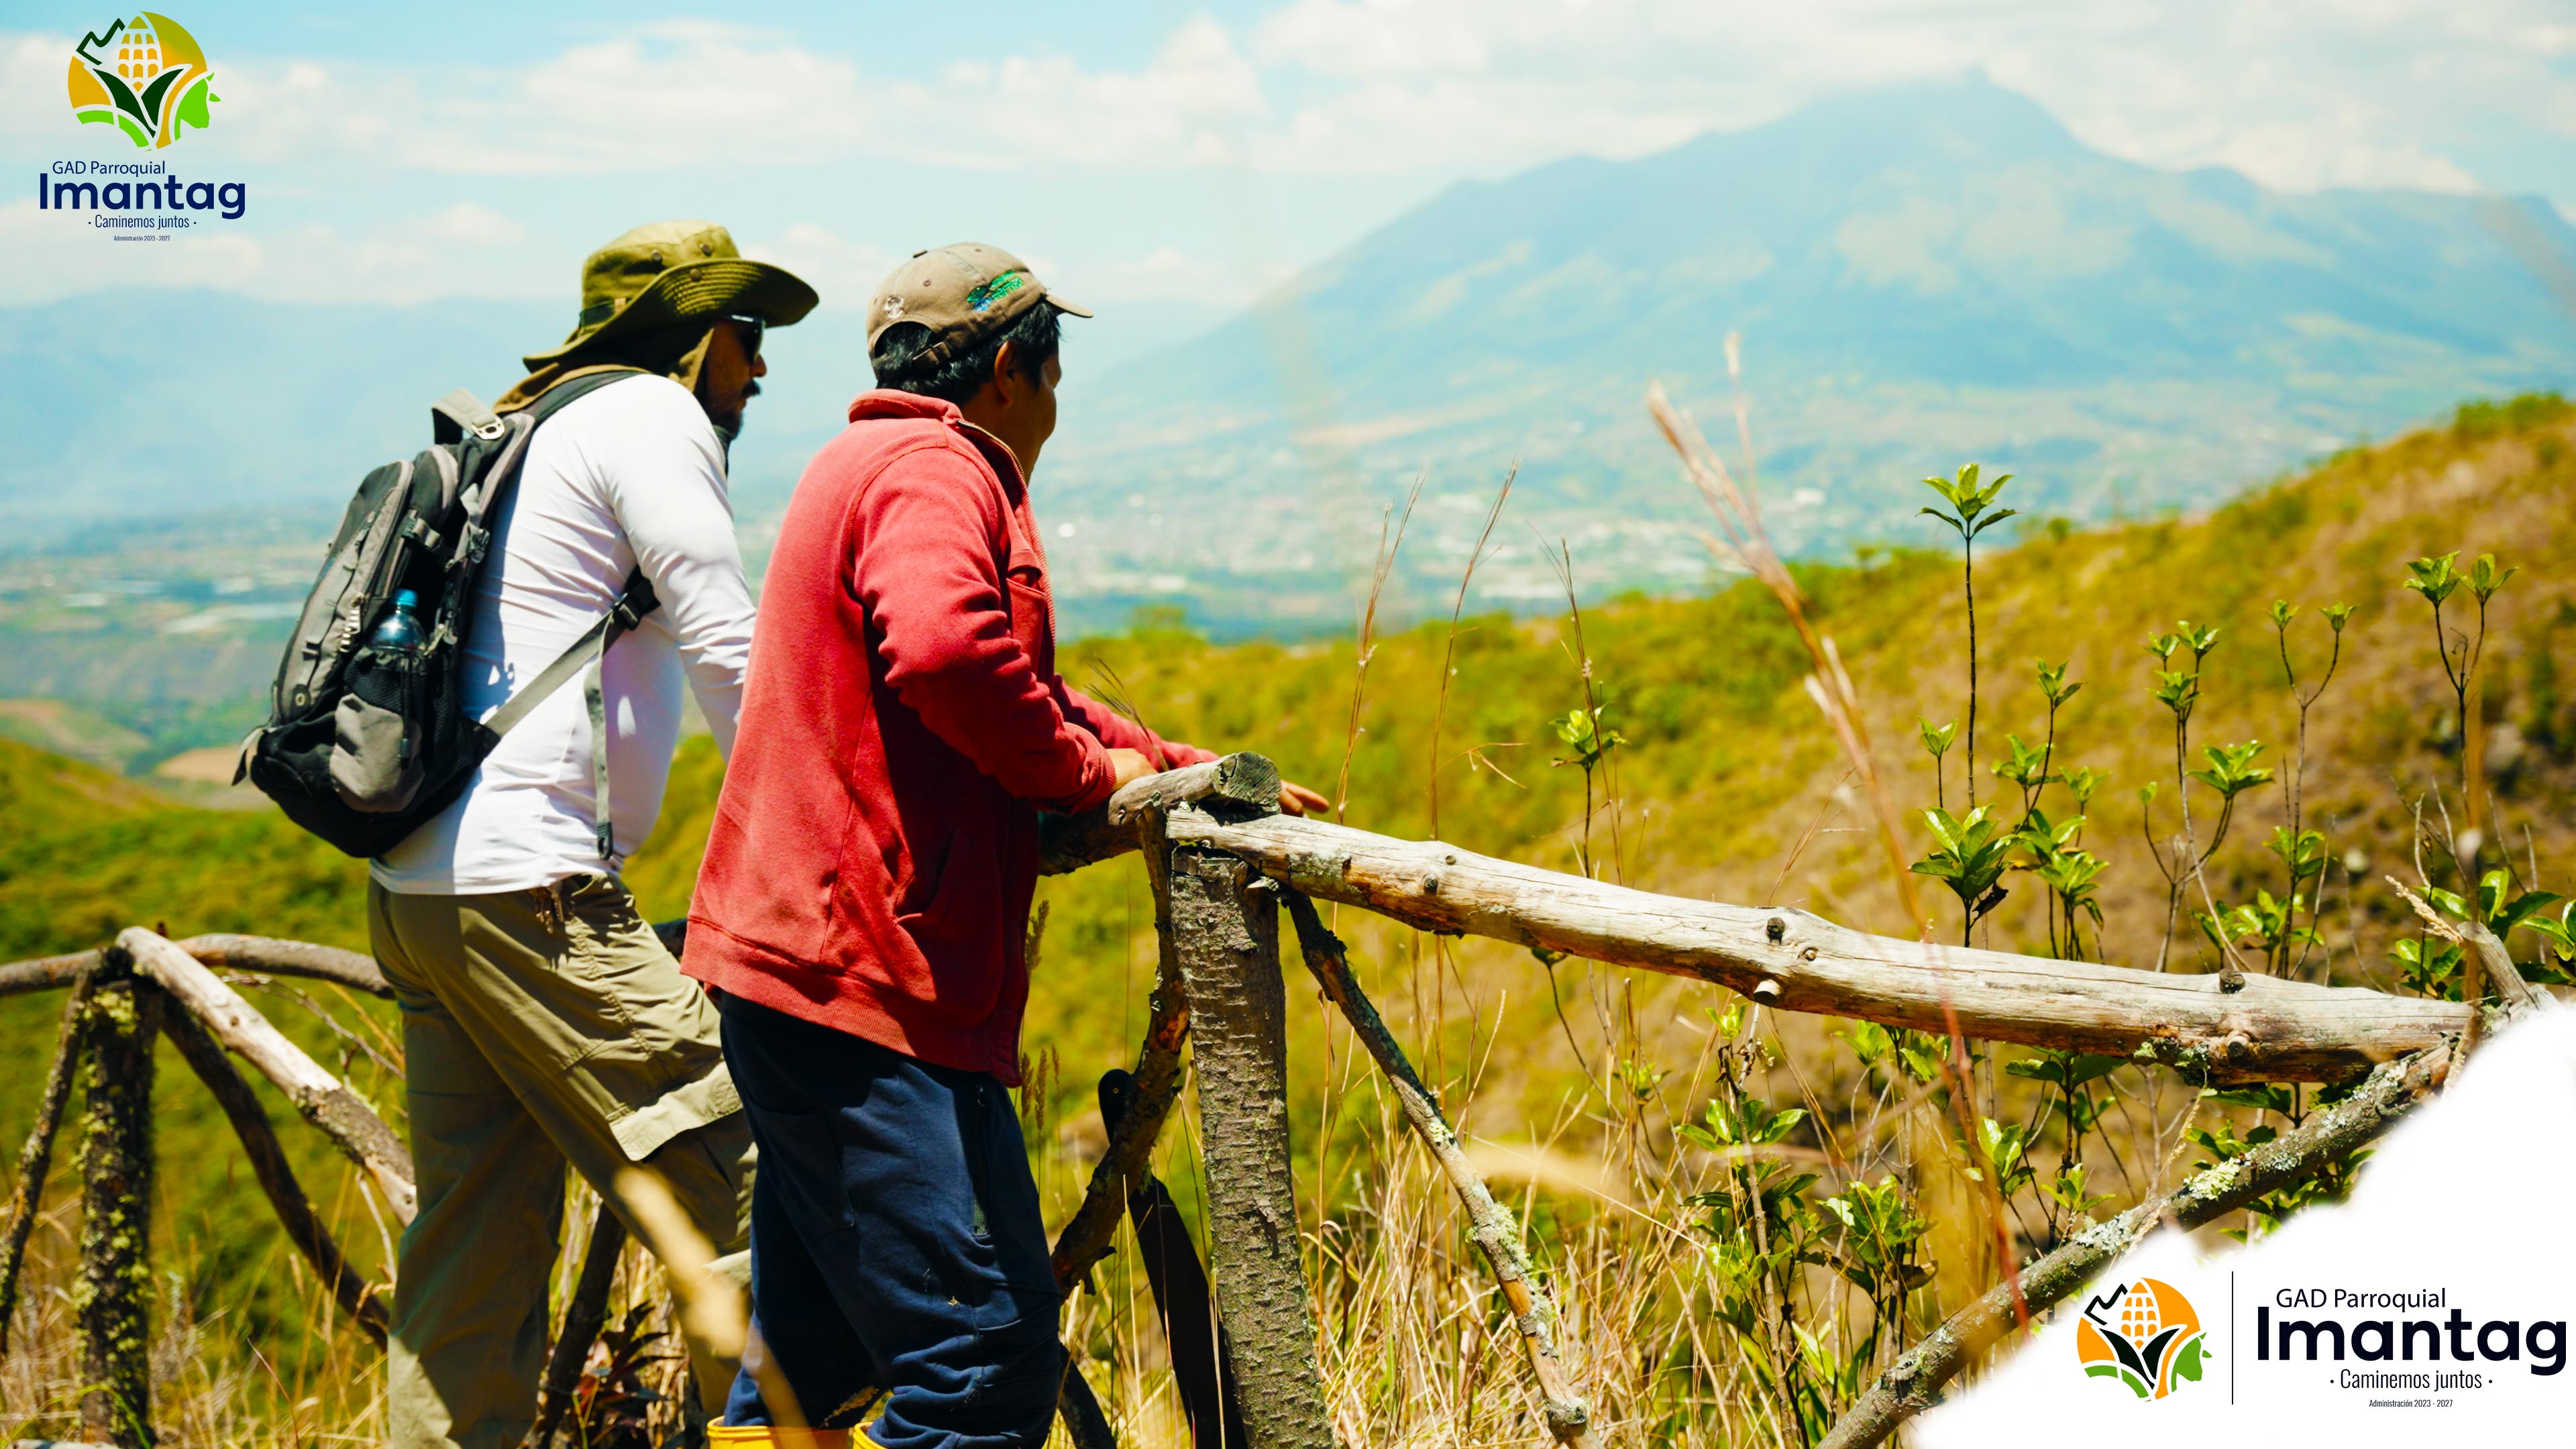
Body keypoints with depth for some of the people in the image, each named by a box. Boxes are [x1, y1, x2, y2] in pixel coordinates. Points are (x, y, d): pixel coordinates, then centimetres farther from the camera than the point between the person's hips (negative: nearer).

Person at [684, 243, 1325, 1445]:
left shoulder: (864, 465, 27)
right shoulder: (936, 470, -7)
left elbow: (1026, 695, 31)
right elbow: (945, 650, -29)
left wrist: (1207, 776, 26)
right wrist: (1085, 767, -13)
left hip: (794, 956, 11)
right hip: (865, 983, -11)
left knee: (816, 1345, 19)